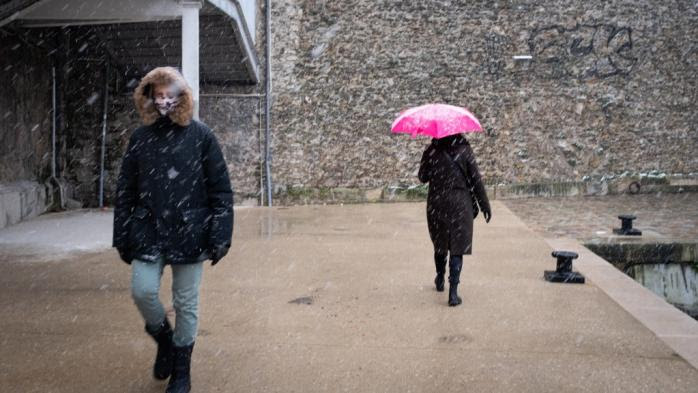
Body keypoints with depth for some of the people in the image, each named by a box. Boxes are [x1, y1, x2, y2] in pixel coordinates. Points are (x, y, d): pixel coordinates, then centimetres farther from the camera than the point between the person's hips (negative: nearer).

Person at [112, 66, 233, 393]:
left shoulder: (200, 135, -3)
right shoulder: (141, 137, 4)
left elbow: (221, 189, -4)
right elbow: (125, 191, 7)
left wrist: (220, 236, -9)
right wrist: (123, 237, 5)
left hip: (189, 233, -2)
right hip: (149, 232, 2)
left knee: (186, 304, 6)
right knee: (142, 291, -8)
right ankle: (163, 338, 25)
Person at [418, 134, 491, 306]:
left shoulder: (431, 152, -5)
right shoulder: (464, 151, -5)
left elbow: (423, 177, 5)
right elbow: (476, 180, -5)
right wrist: (484, 205, 2)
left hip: (437, 204, 2)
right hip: (460, 205, -1)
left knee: (440, 244, 20)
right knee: (458, 247, 1)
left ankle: (440, 280, 38)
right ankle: (453, 293, -7)